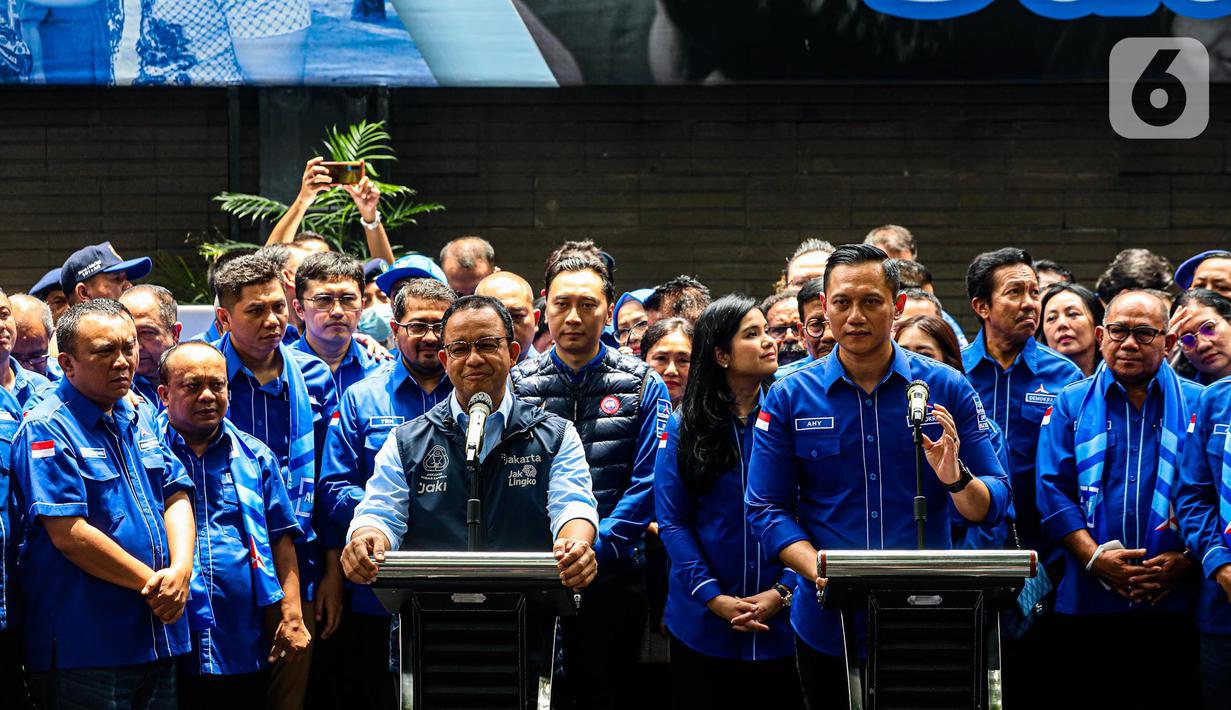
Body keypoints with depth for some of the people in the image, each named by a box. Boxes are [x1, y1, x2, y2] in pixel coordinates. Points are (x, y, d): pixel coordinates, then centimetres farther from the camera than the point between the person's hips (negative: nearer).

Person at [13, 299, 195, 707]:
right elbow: (69, 535, -18)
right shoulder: (47, 429, -10)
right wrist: (153, 583, -13)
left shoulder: (138, 420, 14)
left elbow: (176, 497, 11)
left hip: (157, 639, 8)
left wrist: (180, 571, -9)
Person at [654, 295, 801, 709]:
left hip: (782, 621, 0)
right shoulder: (684, 427, 1)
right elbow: (672, 522, -2)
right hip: (702, 625, 0)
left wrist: (782, 593, -13)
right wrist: (715, 600, -12)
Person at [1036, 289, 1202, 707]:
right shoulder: (1070, 405, 12)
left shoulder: (1198, 405, 9)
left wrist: (1184, 560, -11)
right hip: (1088, 603, 1)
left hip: (1174, 602, 0)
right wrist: (1096, 558, -11)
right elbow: (1052, 490, 2)